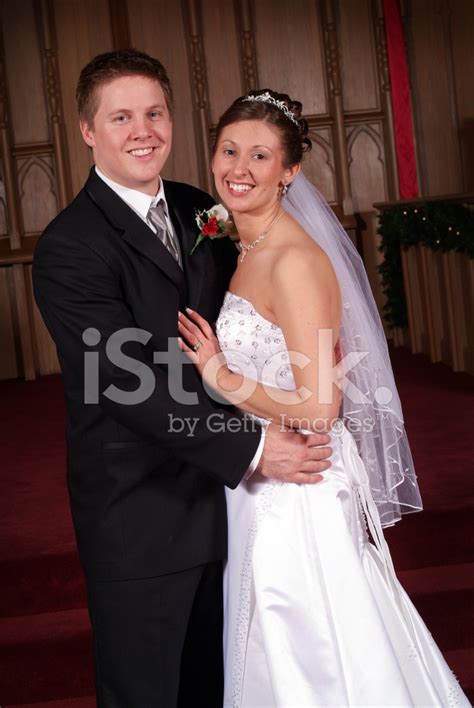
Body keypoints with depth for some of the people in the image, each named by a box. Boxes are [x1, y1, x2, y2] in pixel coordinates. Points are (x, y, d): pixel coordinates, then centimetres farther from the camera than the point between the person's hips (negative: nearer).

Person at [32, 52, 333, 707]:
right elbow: (131, 386, -23)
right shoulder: (69, 248, -17)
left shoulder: (199, 211, 5)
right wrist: (251, 447, -24)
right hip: (138, 518, -6)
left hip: (216, 498, 7)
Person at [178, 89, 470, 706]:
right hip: (260, 488, 9)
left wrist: (223, 378, -17)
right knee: (277, 657, 23)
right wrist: (220, 368, 4)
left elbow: (318, 409, -23)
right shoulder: (248, 252, 7)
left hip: (298, 496, -9)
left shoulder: (296, 262, -21)